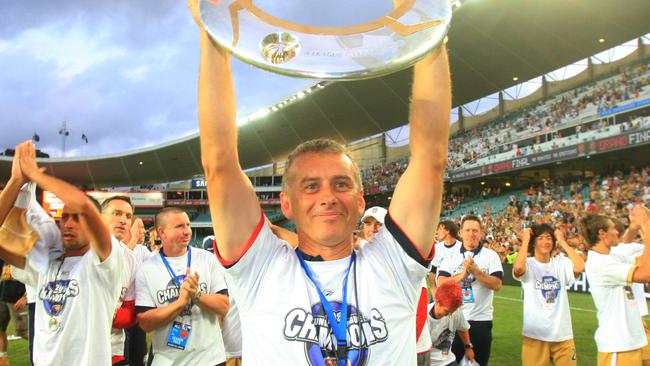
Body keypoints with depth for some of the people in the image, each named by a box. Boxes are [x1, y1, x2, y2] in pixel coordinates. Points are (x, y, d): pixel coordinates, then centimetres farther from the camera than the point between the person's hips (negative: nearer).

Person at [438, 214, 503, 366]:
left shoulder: (491, 255, 0)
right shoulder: (451, 256, 4)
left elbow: (497, 285, -11)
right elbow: (441, 283, -7)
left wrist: (476, 271, -21)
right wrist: (462, 274, -21)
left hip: (481, 320, -1)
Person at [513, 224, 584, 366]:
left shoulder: (561, 263, 4)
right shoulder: (528, 264, -5)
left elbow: (580, 267, -16)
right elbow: (518, 267, -28)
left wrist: (562, 242, -7)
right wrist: (525, 240, -16)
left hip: (562, 333, 3)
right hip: (535, 334, -3)